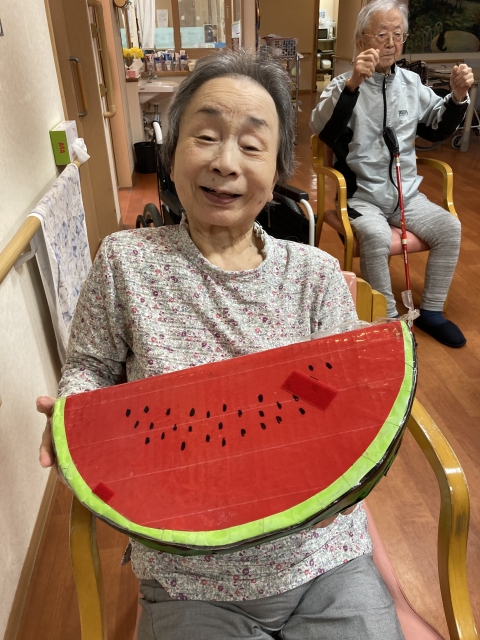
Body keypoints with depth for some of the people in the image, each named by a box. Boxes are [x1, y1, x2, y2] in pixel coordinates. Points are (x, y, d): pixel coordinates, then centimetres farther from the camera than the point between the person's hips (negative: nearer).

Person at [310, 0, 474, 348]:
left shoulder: (412, 82, 9)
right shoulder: (346, 84, -6)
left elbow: (437, 129, 19)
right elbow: (320, 129, -25)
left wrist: (458, 97, 0)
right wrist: (352, 83, -37)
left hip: (406, 193, 5)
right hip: (360, 196, -5)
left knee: (449, 227, -12)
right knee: (376, 236, -33)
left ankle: (431, 311, 4)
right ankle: (388, 320, -12)